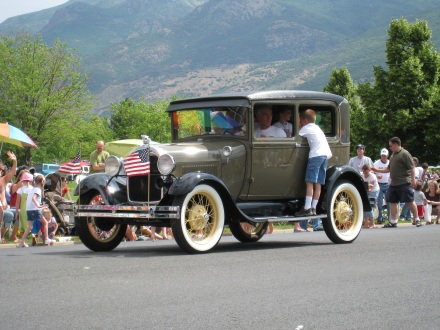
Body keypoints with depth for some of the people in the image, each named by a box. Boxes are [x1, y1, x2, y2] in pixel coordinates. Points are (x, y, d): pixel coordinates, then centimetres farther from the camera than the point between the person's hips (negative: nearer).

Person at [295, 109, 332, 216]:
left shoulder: (306, 128, 5)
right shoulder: (317, 128, 28)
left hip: (316, 155, -8)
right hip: (326, 155, 8)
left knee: (310, 182, -10)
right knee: (318, 183, 6)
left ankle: (307, 208, -16)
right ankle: (313, 208, 5)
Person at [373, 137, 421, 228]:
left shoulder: (405, 154, -8)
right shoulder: (393, 155, 18)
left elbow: (412, 168, -13)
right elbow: (388, 169, 27)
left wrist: (413, 180, -19)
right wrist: (377, 170, 22)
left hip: (404, 183, -8)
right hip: (394, 184, 9)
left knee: (410, 201, -4)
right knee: (393, 202, 8)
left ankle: (417, 220, 4)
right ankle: (393, 222, 13)